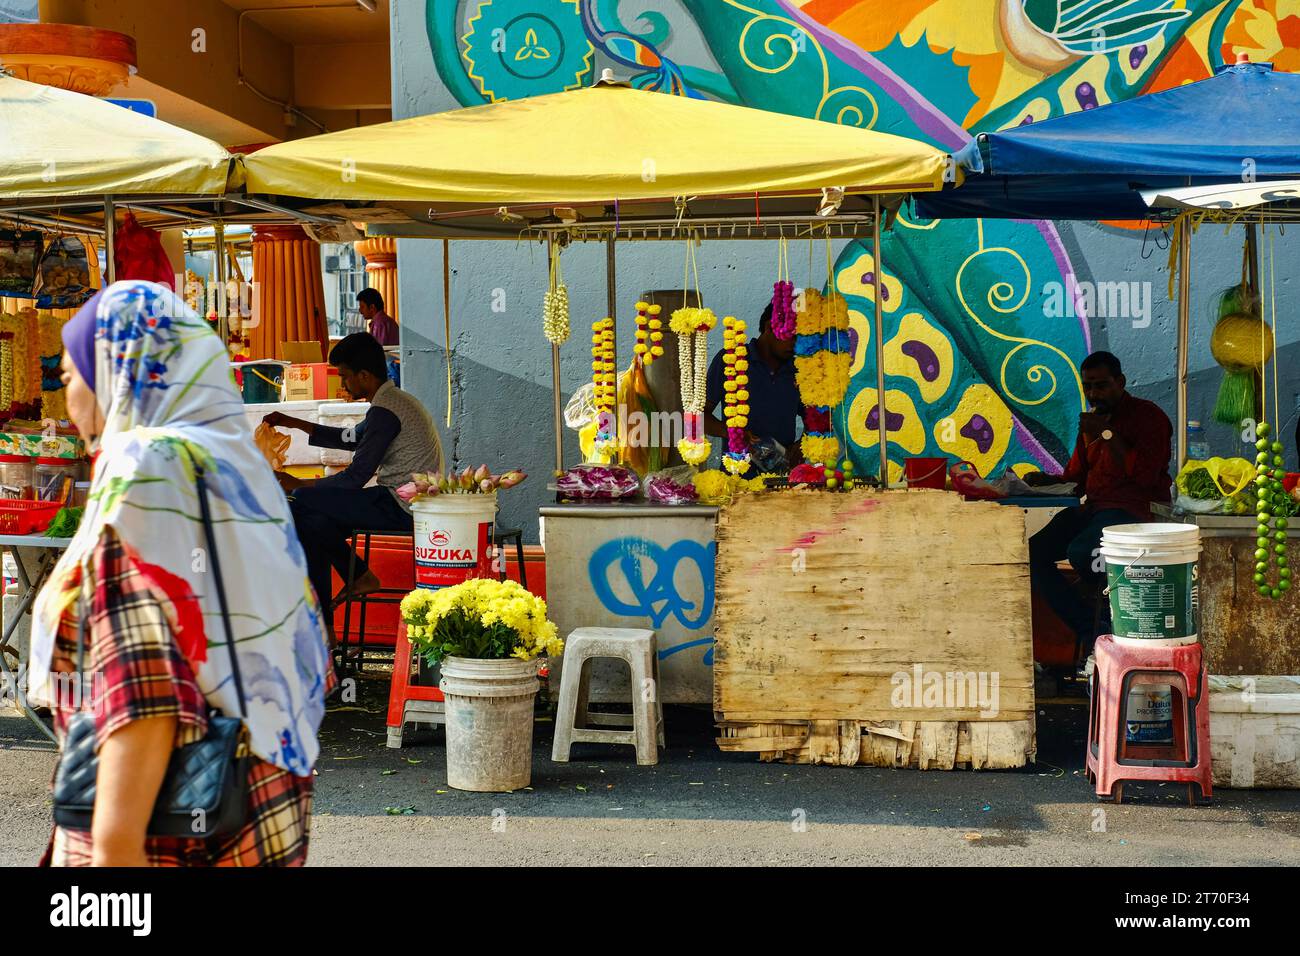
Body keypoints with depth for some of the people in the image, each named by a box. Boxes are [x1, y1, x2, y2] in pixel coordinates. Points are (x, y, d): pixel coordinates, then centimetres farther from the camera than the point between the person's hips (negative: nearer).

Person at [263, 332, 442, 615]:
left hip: (400, 509, -10)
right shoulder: (397, 400, 15)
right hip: (410, 505, 10)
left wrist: (297, 484, -7)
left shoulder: (384, 411, -17)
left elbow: (356, 477, -18)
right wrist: (293, 423, 27)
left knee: (302, 501, -10)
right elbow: (352, 439, 29)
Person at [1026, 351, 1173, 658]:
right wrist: (1047, 480, 5)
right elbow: (1076, 476, 27)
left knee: (1080, 551, -36)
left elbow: (1144, 476, -15)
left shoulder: (1148, 415, -1)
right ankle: (1089, 632, -16)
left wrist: (1107, 435, -12)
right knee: (1033, 553, -14)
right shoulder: (1092, 421, 23)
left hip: (1131, 509, -8)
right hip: (1093, 507, 8)